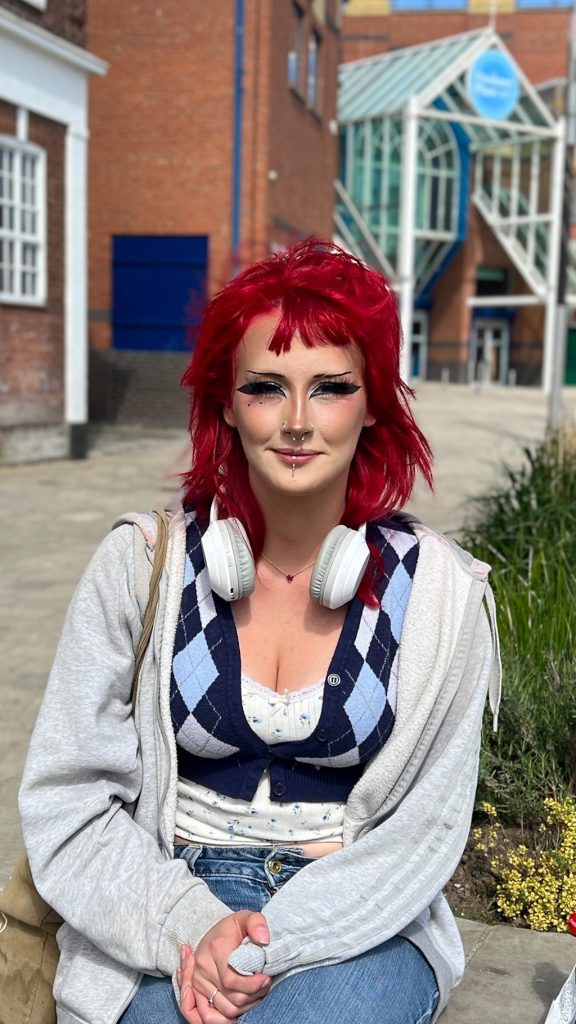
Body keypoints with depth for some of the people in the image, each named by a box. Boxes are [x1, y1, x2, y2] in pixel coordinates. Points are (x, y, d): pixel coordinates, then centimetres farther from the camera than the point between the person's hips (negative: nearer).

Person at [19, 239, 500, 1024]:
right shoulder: (141, 567, -4)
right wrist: (190, 924, -18)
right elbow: (65, 798, -3)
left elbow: (426, 827, -4)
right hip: (168, 915, 0)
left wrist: (265, 948, -16)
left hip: (359, 922, 1)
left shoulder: (438, 591, -5)